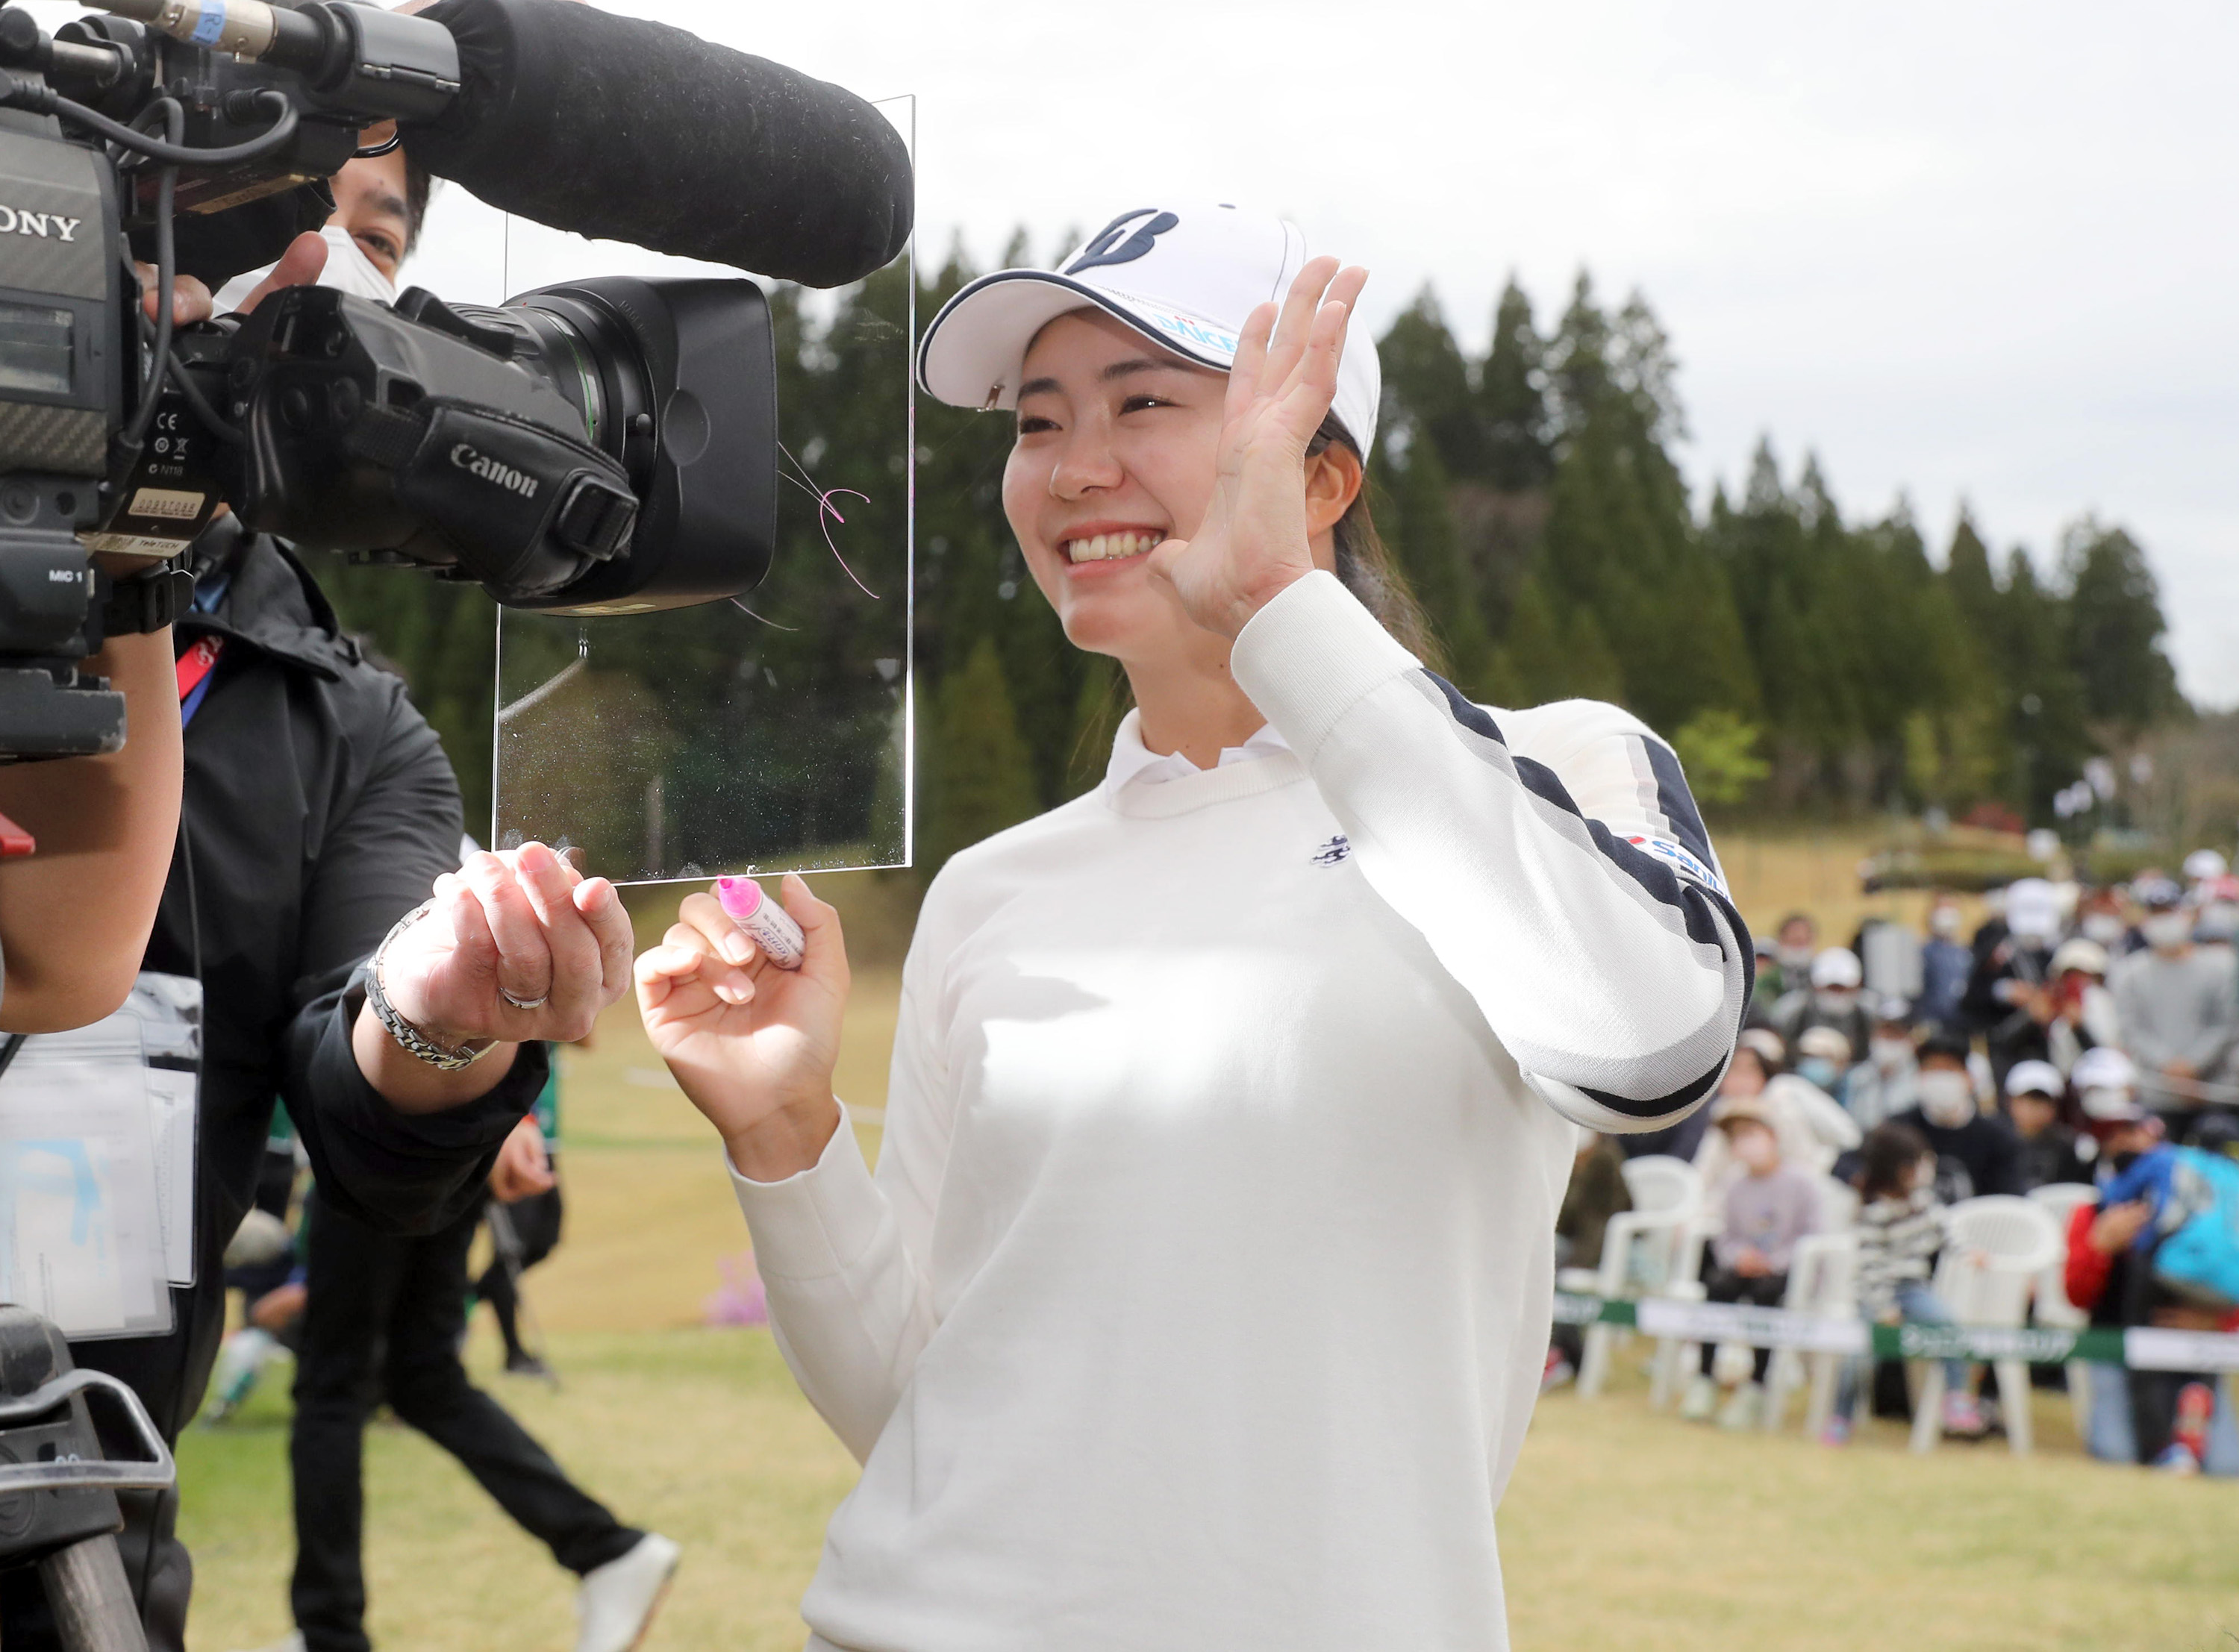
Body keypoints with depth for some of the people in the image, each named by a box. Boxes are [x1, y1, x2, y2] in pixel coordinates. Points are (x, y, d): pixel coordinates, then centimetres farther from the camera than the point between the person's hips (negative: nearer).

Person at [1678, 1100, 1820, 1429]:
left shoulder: (1800, 1185, -4)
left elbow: (1810, 1238, -8)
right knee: (1718, 1284, -28)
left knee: (1766, 1291, -35)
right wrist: (1738, 1256, -12)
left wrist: (1775, 1261, -18)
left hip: (1787, 1270, -4)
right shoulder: (1737, 1191, 11)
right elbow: (1725, 1239, 11)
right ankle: (1704, 1380, -25)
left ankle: (1755, 1388, -26)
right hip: (1745, 1267, 4)